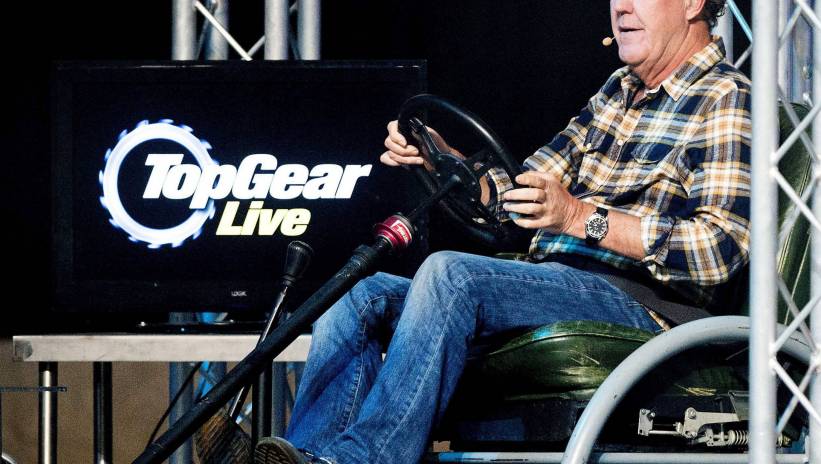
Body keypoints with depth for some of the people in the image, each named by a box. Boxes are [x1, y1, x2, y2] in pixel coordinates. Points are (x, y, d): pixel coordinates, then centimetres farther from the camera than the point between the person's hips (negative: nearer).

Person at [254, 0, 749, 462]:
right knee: (364, 295, -7)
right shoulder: (620, 91, 24)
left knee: (449, 274, -31)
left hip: (642, 309, -9)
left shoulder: (725, 100, -3)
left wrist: (580, 217, -23)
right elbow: (518, 195, 22)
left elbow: (720, 251, -17)